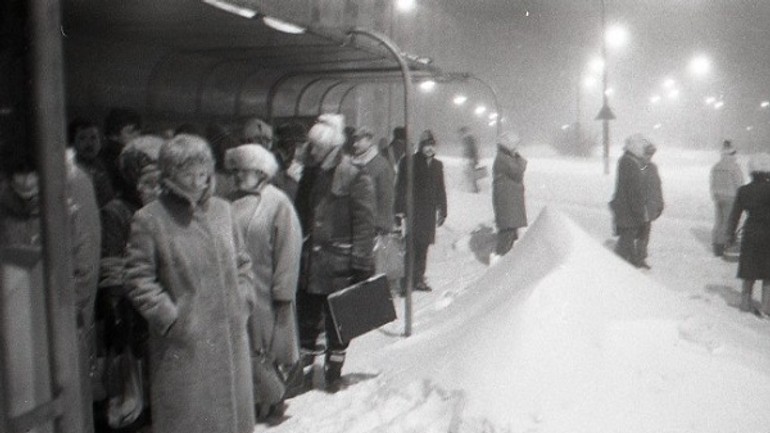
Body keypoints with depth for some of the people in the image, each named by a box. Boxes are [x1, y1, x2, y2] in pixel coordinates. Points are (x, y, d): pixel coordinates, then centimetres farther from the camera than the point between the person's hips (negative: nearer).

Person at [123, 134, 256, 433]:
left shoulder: (222, 210, 6)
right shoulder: (149, 219, -8)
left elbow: (242, 262, 14)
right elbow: (139, 280, -8)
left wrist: (243, 302, 3)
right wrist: (171, 318, -13)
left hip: (230, 336, 5)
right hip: (183, 343, -4)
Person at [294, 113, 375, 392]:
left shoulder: (356, 180, -10)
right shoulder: (309, 176, 10)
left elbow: (364, 225, -13)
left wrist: (361, 264, -16)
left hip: (339, 266, -5)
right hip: (308, 264, 5)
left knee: (336, 322, 9)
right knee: (306, 318, 12)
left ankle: (333, 369, 26)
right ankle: (302, 367, 26)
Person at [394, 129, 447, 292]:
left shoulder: (437, 165, 13)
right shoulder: (408, 162, -4)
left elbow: (441, 190, 18)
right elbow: (400, 187, -5)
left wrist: (442, 211, 15)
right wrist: (399, 210, -10)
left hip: (429, 212, 5)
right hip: (413, 210, -5)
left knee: (423, 245, 9)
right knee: (413, 244, -9)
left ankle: (418, 278, 18)